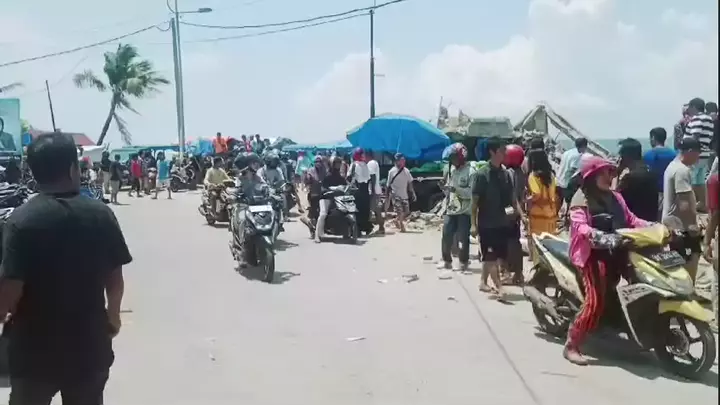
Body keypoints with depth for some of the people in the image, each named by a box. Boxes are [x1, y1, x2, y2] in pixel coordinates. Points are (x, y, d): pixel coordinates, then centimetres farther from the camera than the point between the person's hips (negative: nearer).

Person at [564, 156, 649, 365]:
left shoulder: (615, 197, 21)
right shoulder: (581, 198, -3)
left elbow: (630, 219, 18)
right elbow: (579, 225, -18)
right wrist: (594, 233, -39)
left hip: (616, 251, 8)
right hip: (593, 253, -8)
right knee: (595, 302, -17)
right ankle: (571, 346, -8)